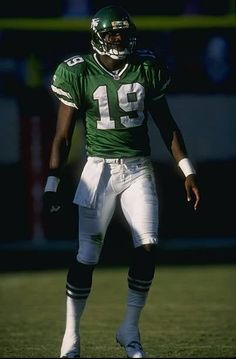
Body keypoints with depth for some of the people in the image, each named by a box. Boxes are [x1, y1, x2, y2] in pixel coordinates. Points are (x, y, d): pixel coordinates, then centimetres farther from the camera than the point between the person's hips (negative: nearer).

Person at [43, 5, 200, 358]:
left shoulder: (147, 68, 2)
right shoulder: (79, 73, -5)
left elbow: (166, 124, 10)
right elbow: (63, 135, -1)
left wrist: (188, 171, 8)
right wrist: (52, 183, -6)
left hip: (139, 170, 2)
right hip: (100, 169, -2)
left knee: (148, 247, -9)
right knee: (87, 255, -5)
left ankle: (130, 329, 7)